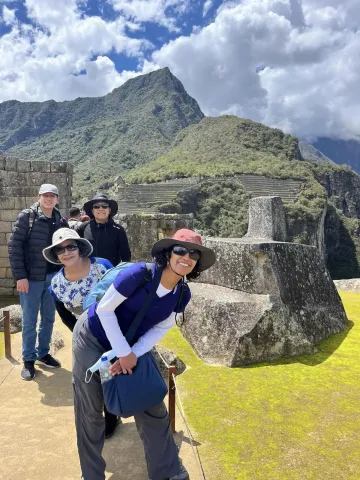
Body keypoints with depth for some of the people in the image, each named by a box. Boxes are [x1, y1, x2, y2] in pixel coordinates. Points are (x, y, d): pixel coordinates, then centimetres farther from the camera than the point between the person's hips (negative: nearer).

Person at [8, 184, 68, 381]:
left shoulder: (61, 221, 6)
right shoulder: (26, 216, -6)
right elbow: (14, 246, -10)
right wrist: (20, 276, -14)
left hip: (53, 277, 4)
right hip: (32, 278, -4)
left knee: (48, 319, 14)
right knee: (29, 321, 6)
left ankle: (43, 353, 31)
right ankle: (28, 359, 21)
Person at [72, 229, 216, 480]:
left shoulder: (182, 294, -14)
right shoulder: (140, 273, -32)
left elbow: (161, 329, -5)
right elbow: (105, 309, -25)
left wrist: (133, 354, -18)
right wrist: (124, 353, -22)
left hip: (130, 345, 5)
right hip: (92, 338, -4)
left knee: (151, 406, 7)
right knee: (90, 412, 7)